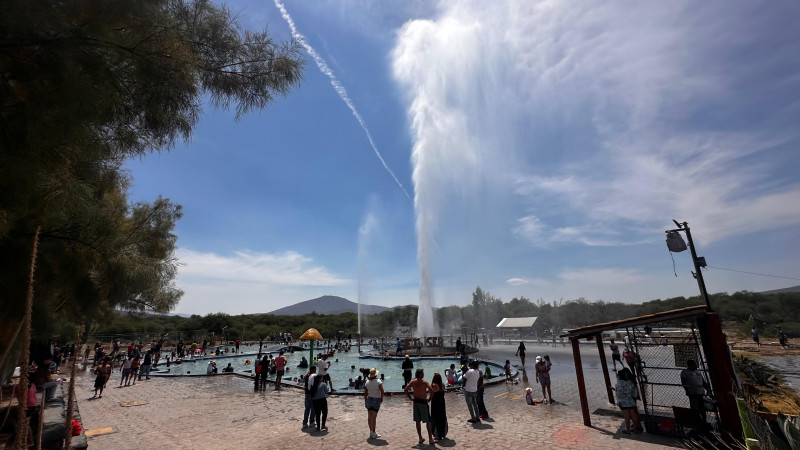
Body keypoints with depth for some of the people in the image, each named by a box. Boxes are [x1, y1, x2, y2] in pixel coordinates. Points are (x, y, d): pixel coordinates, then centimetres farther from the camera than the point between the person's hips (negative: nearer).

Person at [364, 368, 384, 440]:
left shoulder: (367, 382, 0)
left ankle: (371, 431, 23)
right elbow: (382, 391, -18)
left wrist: (365, 401, 15)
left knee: (369, 417, 12)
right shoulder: (378, 381, -15)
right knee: (374, 417, -1)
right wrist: (382, 398, -3)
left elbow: (365, 393, 5)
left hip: (369, 399, 5)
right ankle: (373, 433, 4)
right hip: (376, 400, -5)